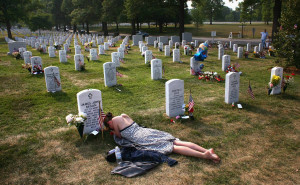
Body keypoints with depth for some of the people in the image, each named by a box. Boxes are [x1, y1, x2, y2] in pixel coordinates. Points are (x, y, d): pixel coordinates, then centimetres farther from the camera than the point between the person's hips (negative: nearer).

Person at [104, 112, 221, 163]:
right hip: (147, 131, 7)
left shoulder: (114, 121, 3)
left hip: (141, 138, -7)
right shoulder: (124, 115, 25)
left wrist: (114, 132, 31)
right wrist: (116, 131, 48)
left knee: (171, 147, -17)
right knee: (176, 142, -4)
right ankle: (207, 150, -16)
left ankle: (205, 155, -29)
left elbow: (120, 136, 12)